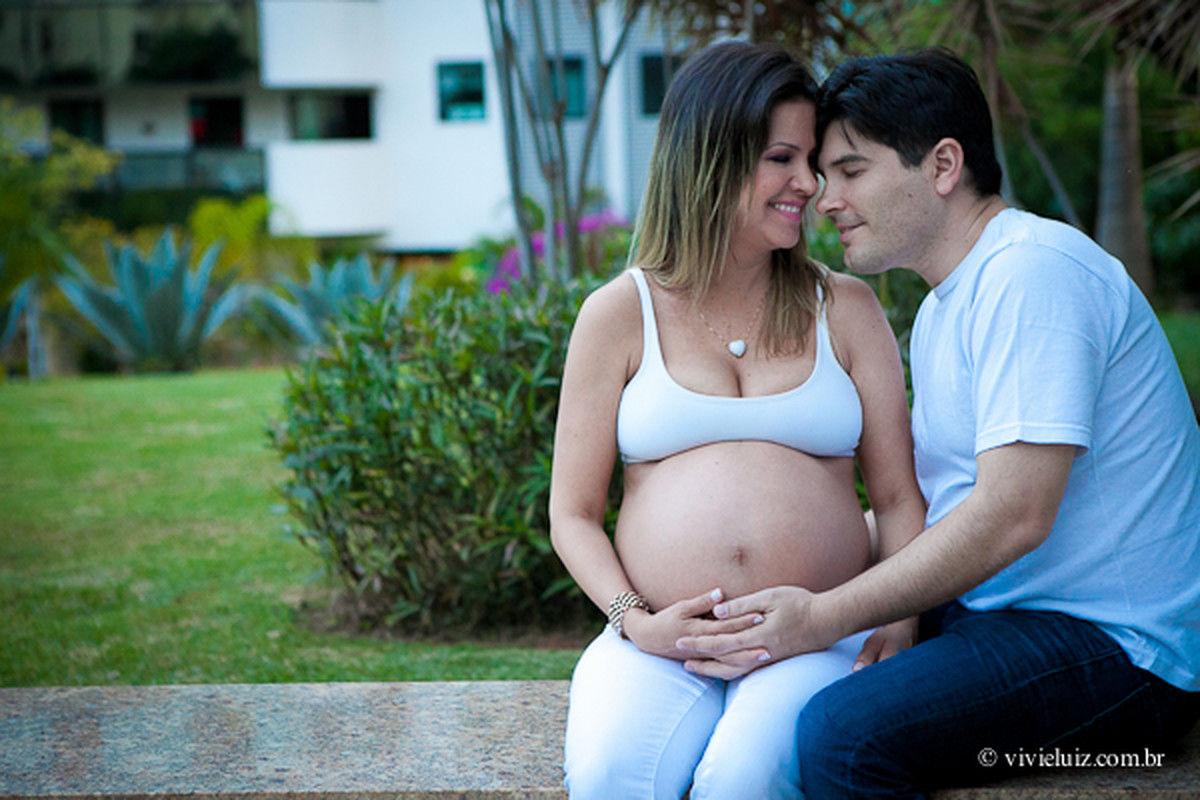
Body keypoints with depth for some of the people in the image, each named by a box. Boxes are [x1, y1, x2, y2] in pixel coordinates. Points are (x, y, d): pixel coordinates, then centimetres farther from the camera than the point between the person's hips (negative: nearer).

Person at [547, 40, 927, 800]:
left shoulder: (845, 307, 13)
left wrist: (901, 624, -7)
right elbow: (573, 514, 10)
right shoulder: (619, 315, 9)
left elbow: (900, 496, 11)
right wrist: (635, 620, -7)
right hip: (659, 643, 0)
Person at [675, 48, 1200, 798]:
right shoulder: (943, 310, 18)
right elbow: (921, 507, 22)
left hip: (1114, 646, -10)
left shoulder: (1032, 272, -16)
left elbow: (1012, 516, -24)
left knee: (842, 733, -30)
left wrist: (821, 618, -20)